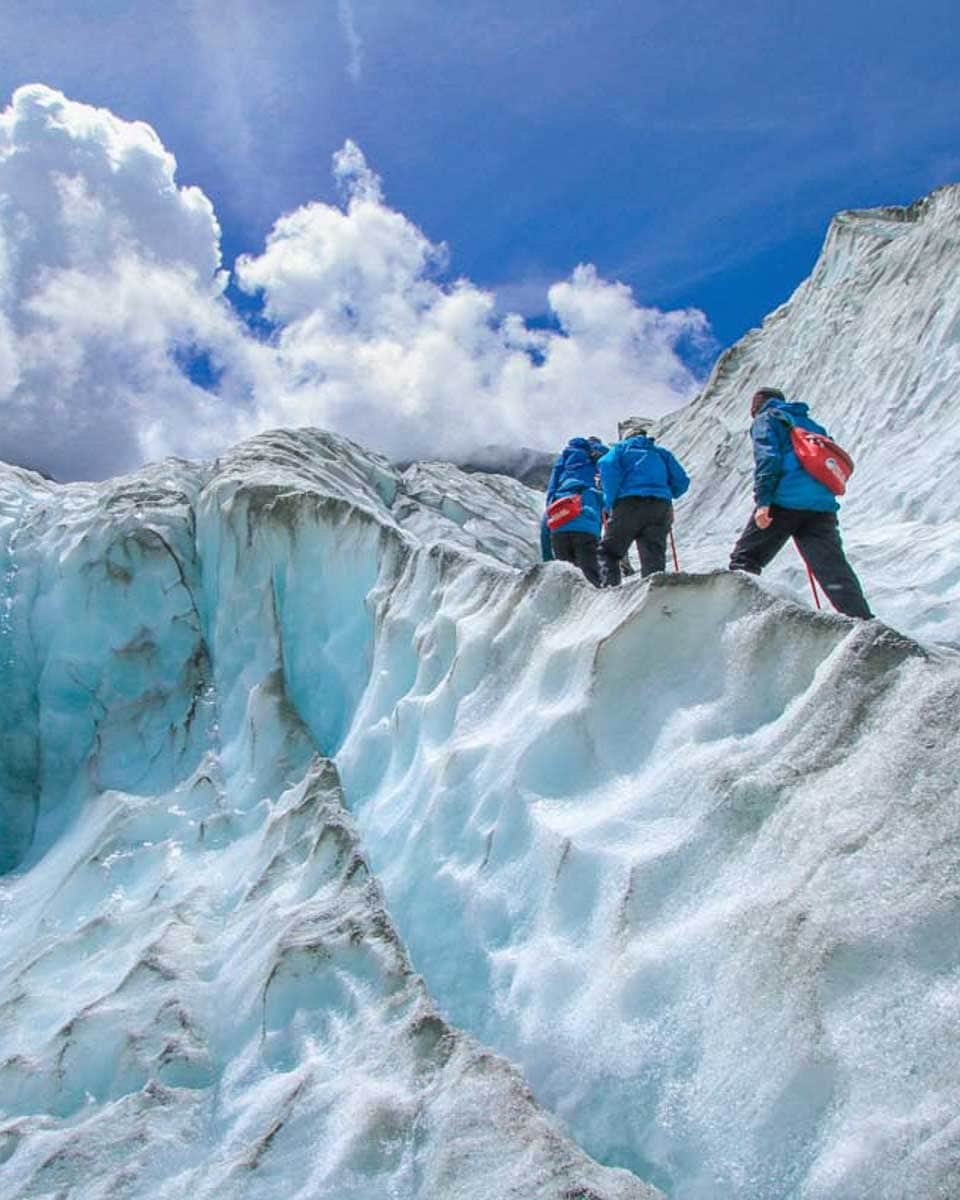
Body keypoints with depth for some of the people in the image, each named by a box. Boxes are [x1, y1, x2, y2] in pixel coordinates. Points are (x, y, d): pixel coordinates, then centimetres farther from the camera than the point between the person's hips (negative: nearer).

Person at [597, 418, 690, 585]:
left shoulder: (620, 448, 19)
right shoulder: (661, 453, 28)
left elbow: (607, 465, -4)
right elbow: (682, 481, 17)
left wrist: (609, 501, -1)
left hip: (629, 504, -3)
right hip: (660, 507, 3)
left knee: (608, 551, 5)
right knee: (654, 557, 2)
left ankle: (610, 585, -14)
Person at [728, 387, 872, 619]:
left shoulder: (765, 419, 12)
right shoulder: (809, 423, 31)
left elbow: (767, 457, -6)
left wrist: (763, 500, -14)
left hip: (784, 502, -5)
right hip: (823, 505, 6)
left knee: (745, 559, 5)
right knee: (835, 570, 1)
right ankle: (864, 623, -8)